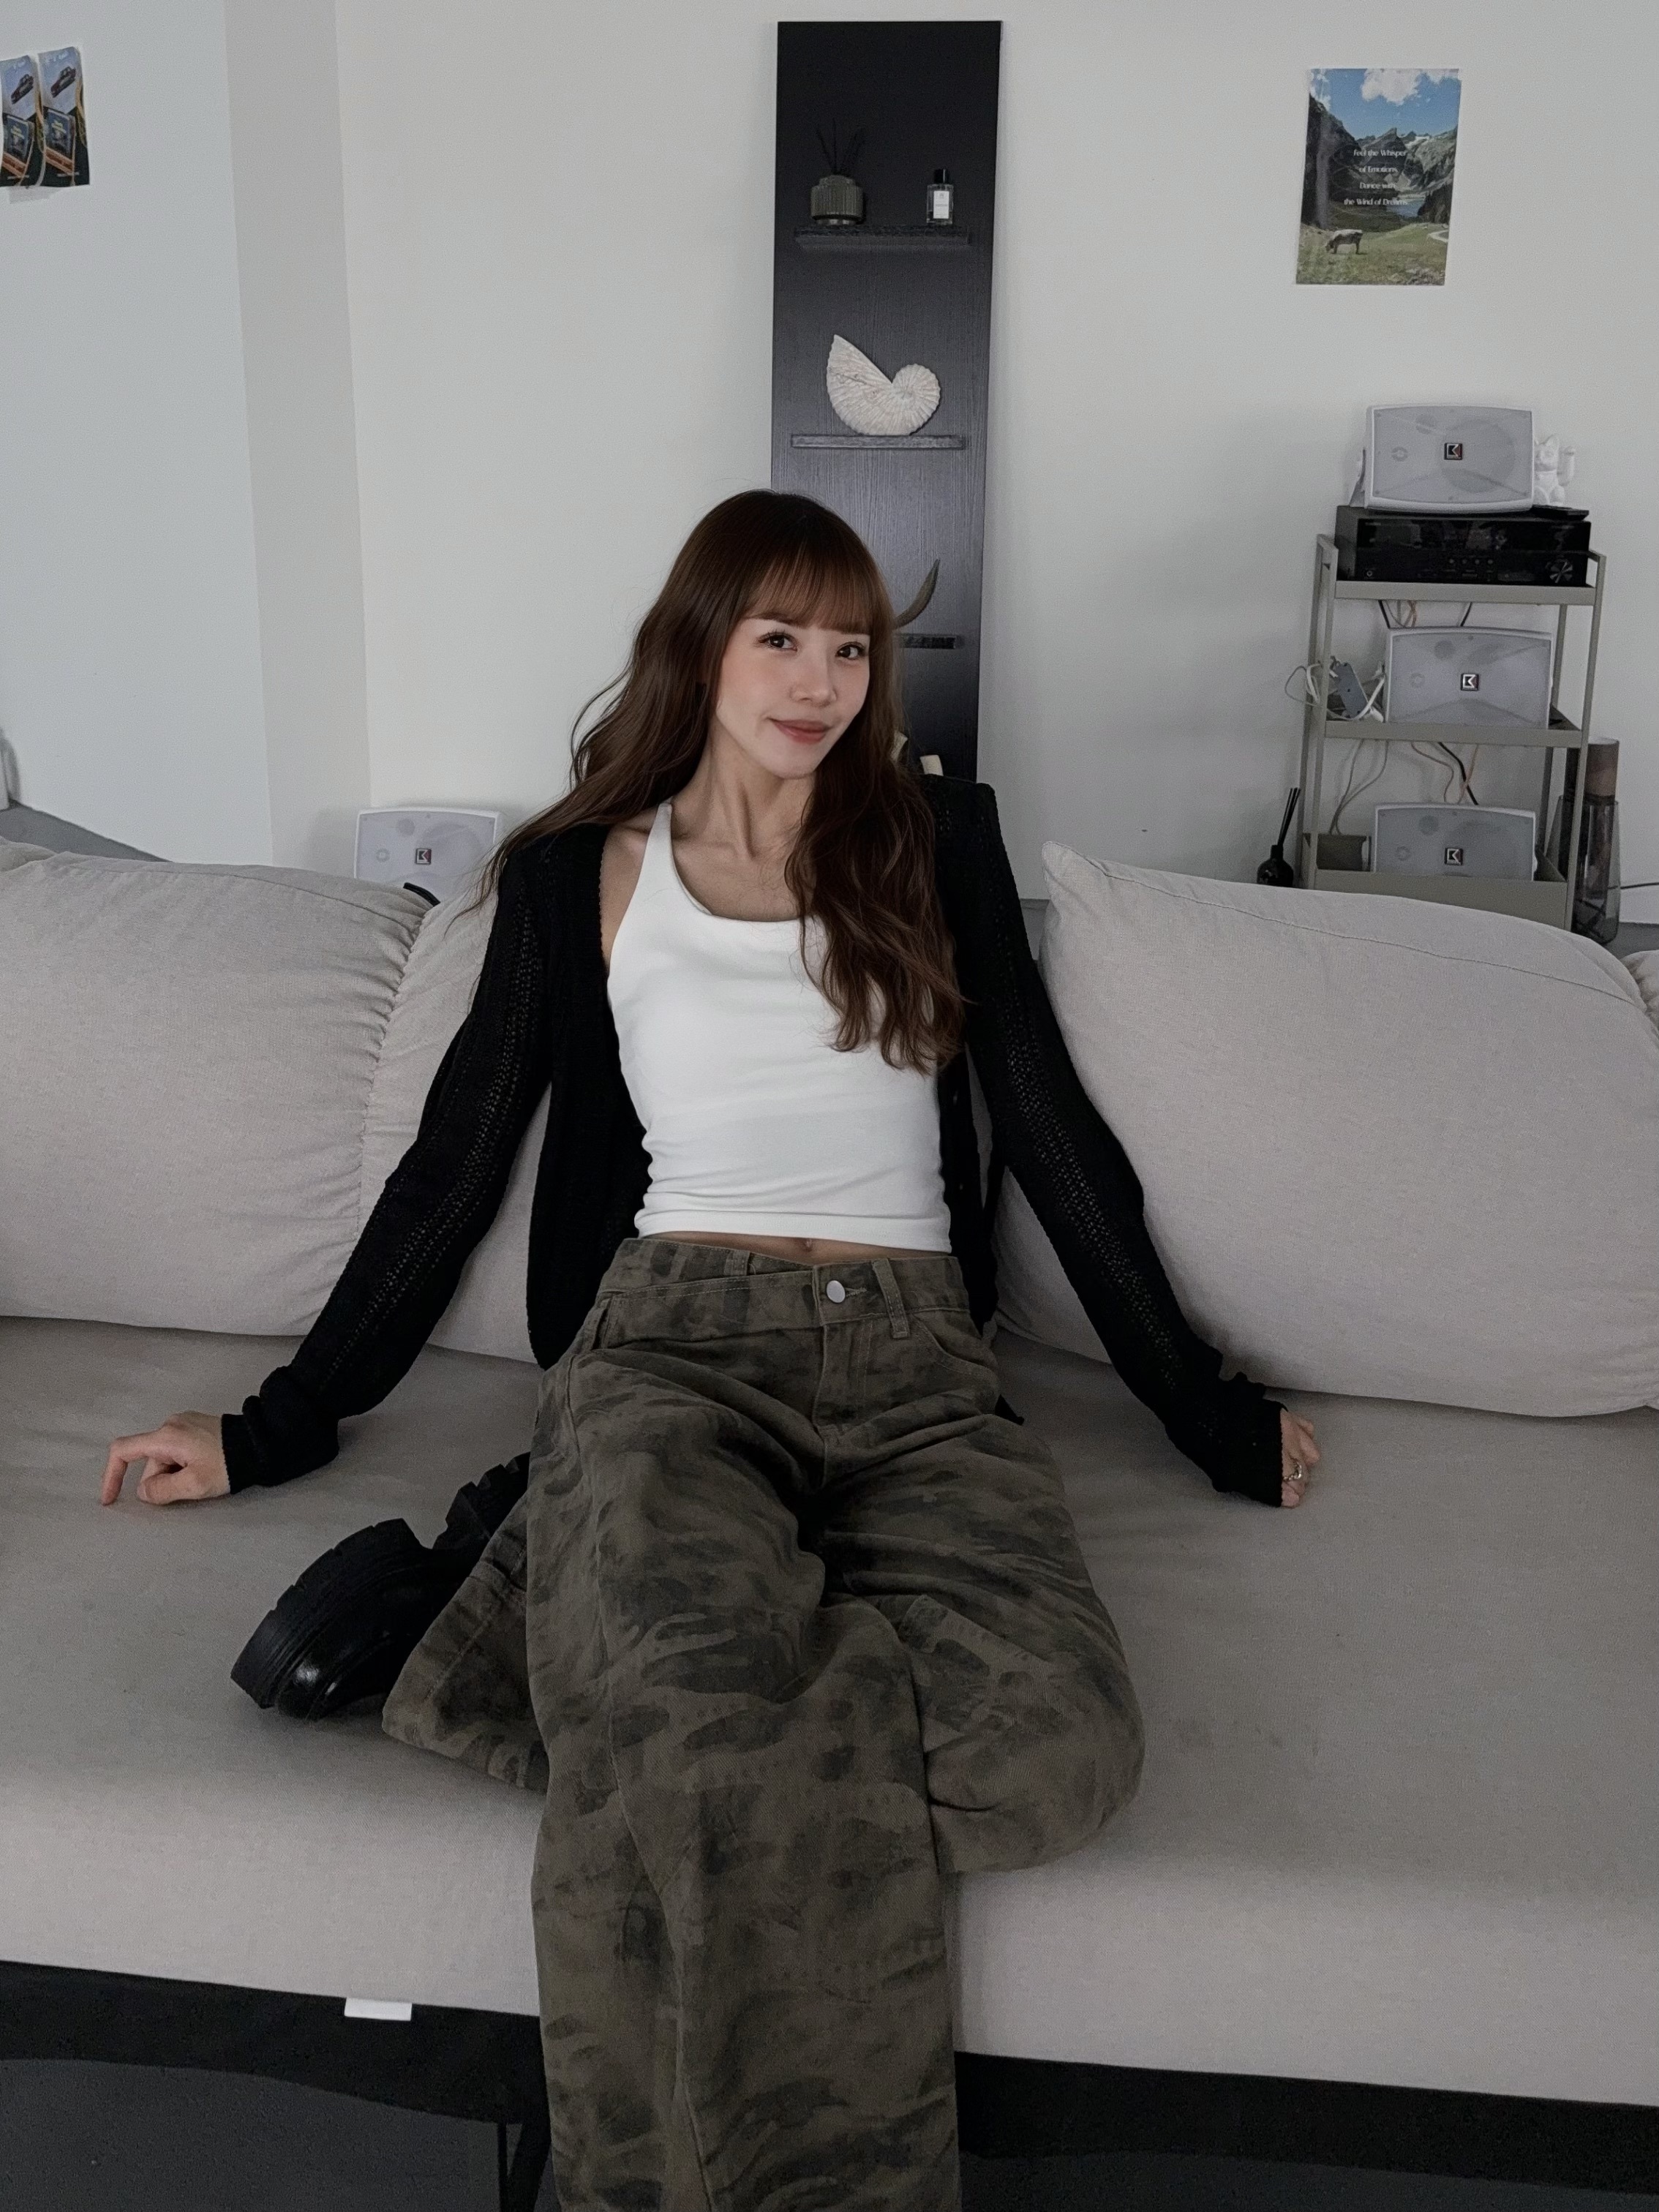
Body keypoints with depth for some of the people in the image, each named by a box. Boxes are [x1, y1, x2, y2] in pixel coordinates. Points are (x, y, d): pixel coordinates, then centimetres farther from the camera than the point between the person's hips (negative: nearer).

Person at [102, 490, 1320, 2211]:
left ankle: (575, 1572, -12)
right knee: (703, 1654, -38)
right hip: (674, 1338, -2)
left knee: (1060, 1743, -29)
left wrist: (1206, 1413, 13)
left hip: (914, 1360, 2)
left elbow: (1055, 1136, 14)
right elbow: (452, 1168, 15)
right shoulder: (580, 877, 12)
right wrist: (276, 1430, 14)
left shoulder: (937, 841, 15)